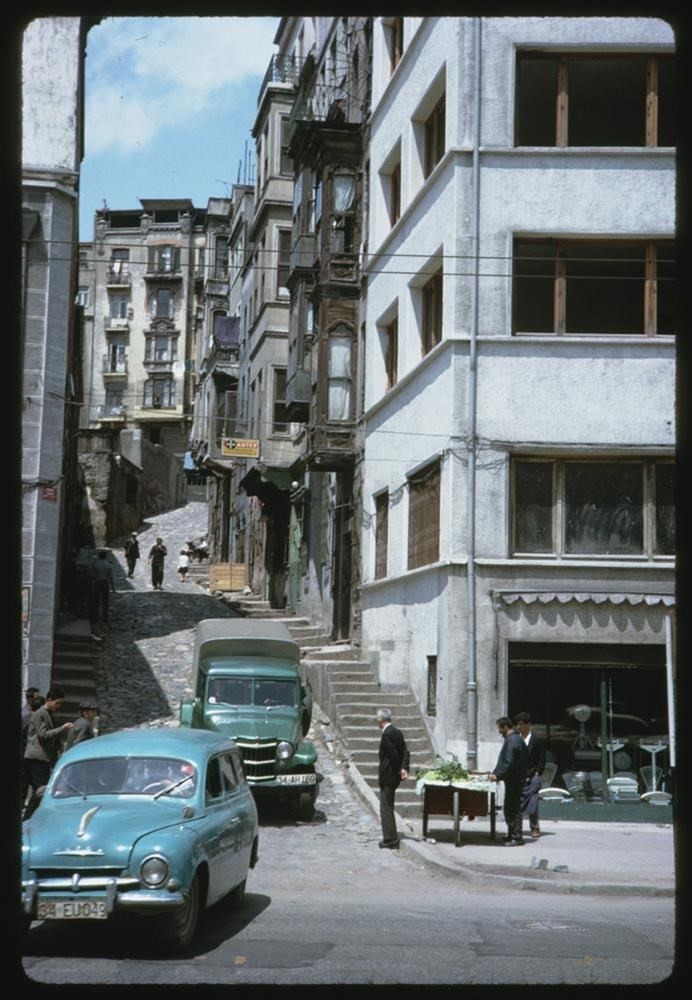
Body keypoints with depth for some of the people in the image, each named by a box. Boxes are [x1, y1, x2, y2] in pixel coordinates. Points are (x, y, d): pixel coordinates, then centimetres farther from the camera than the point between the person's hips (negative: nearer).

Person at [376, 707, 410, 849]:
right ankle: (390, 838, 24)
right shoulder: (398, 732, 10)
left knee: (386, 808, -3)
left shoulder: (387, 734, -18)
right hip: (394, 776, 9)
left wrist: (399, 770, -7)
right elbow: (405, 752, 4)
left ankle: (390, 839, -1)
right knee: (388, 807, 18)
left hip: (387, 776, -9)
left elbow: (394, 754, -20)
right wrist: (404, 768, -7)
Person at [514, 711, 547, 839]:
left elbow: (542, 760, 2)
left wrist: (537, 774, -5)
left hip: (531, 777, -3)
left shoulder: (538, 740, 2)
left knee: (532, 803, -6)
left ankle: (534, 828, 6)